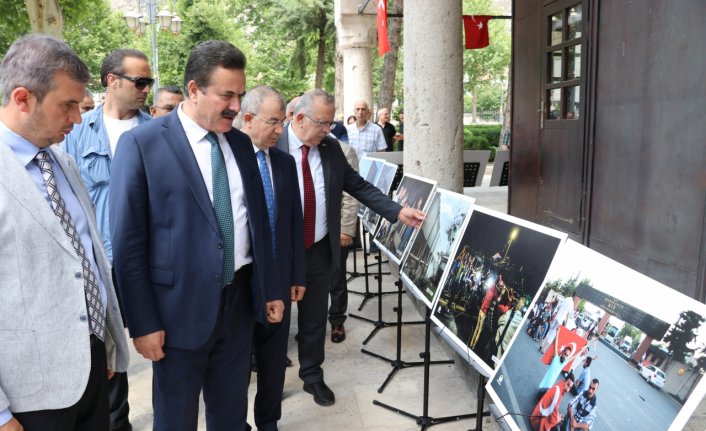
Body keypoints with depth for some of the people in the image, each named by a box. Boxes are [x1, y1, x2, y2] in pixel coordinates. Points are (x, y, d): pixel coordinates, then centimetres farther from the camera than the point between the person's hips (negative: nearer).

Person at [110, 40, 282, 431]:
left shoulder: (241, 143, 5)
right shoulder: (142, 144, -12)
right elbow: (127, 242, -12)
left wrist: (270, 289, 12)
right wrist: (142, 322, -11)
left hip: (240, 299, 5)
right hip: (181, 306, -4)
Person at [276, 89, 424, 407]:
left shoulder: (331, 148, 2)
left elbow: (358, 186, 5)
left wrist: (397, 211, -3)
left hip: (319, 250, 4)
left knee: (315, 317, 16)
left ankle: (312, 377, 35)